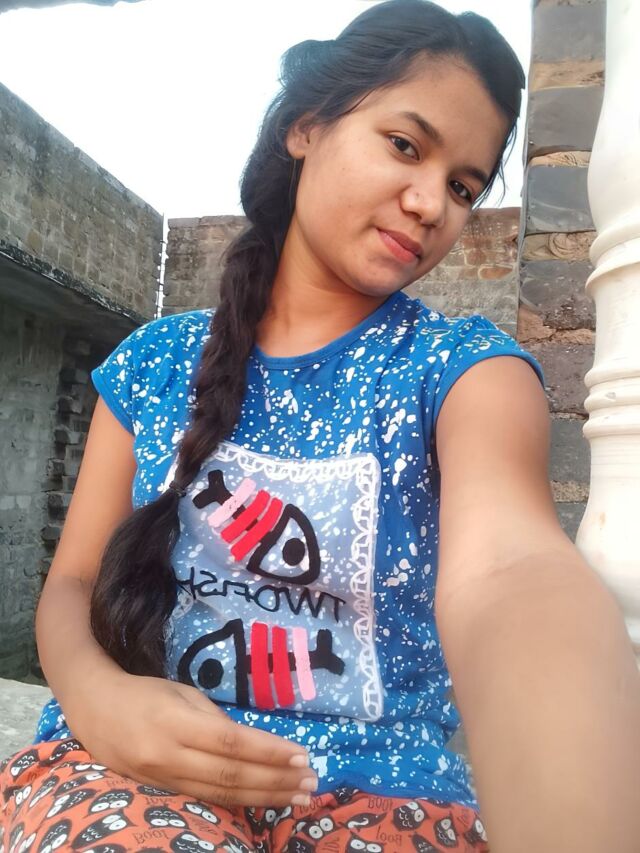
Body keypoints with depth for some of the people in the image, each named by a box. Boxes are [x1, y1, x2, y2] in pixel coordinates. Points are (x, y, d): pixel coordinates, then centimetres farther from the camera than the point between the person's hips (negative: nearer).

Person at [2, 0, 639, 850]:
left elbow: (505, 569, -29)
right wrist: (95, 695, -18)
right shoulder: (154, 362, 0)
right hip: (134, 762, 2)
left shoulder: (466, 365, -8)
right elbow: (75, 580, 4)